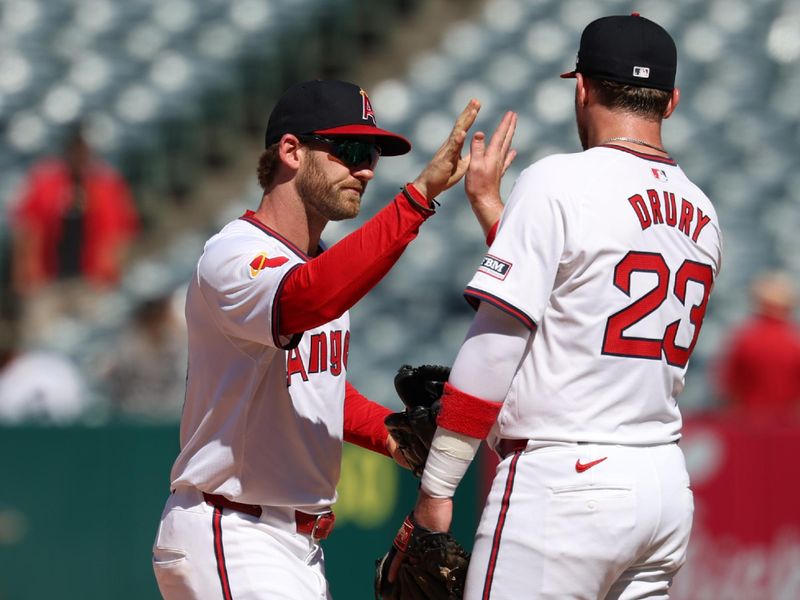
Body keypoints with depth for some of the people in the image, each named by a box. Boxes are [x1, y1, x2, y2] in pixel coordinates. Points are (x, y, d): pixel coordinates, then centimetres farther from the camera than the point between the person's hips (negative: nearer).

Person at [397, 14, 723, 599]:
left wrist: (435, 486, -7)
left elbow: (496, 343, -11)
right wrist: (494, 210, 29)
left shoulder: (557, 183, -7)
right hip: (667, 481, 7)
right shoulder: (702, 214, 14)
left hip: (564, 484, -7)